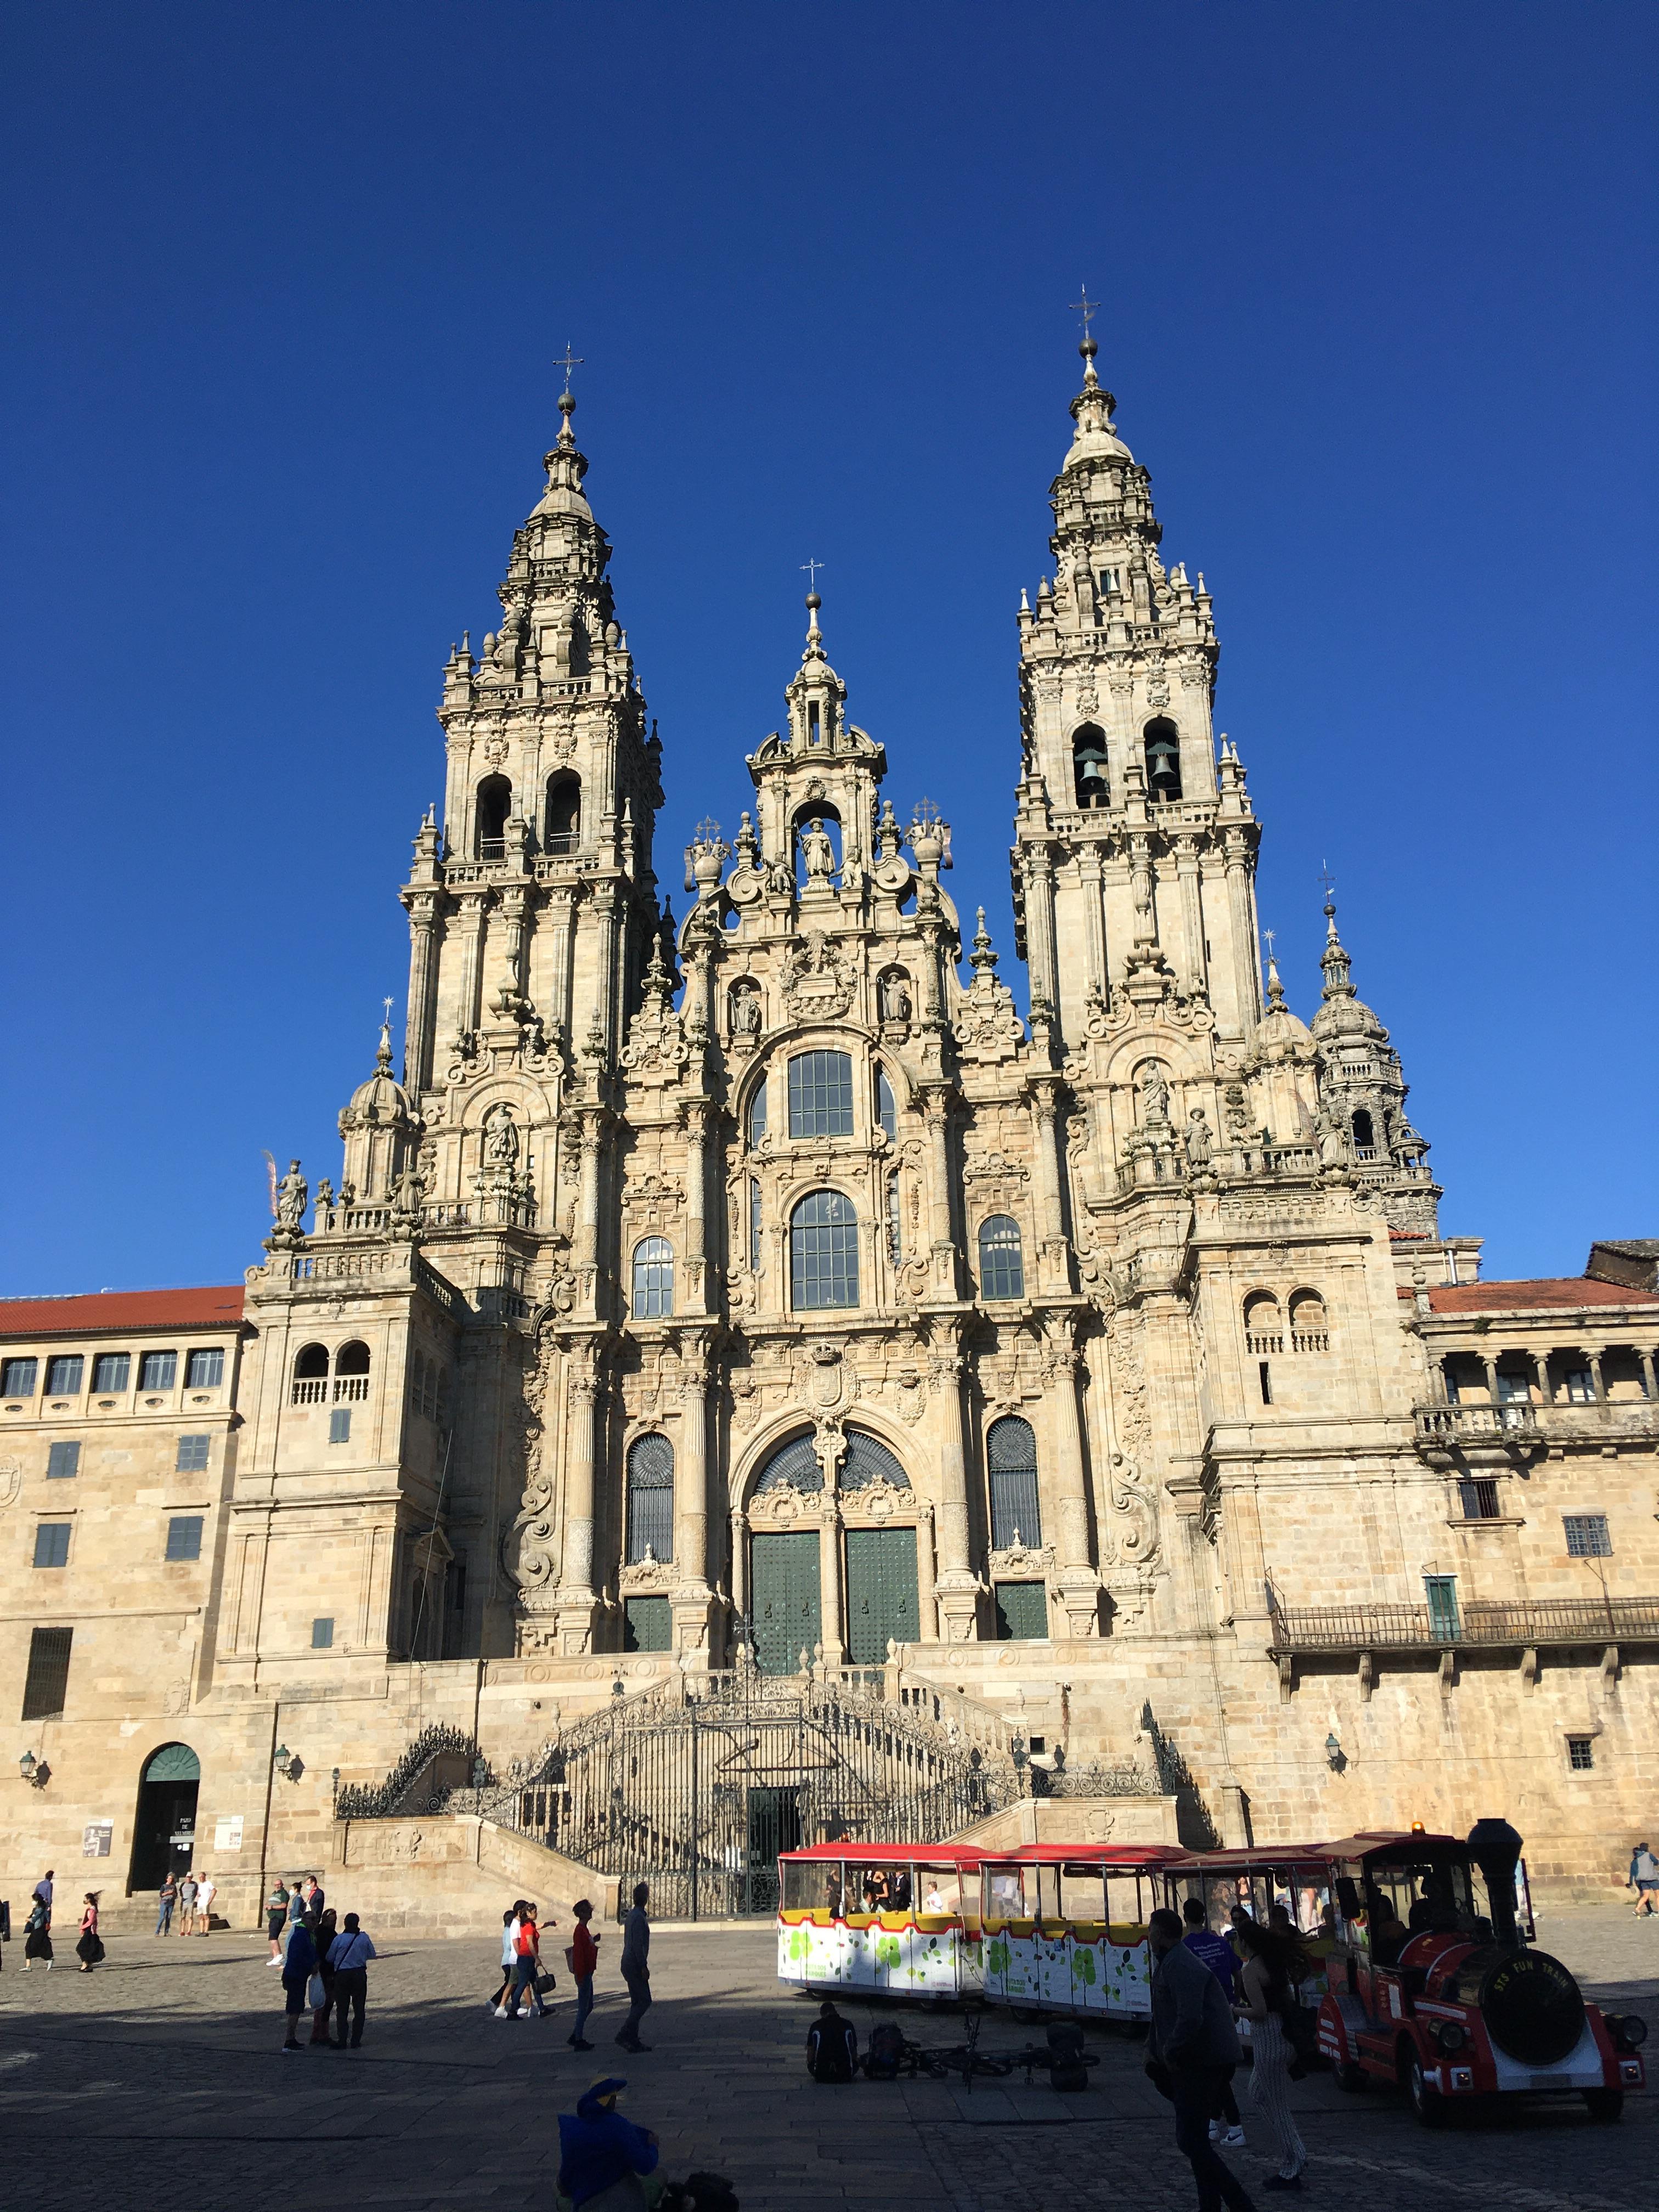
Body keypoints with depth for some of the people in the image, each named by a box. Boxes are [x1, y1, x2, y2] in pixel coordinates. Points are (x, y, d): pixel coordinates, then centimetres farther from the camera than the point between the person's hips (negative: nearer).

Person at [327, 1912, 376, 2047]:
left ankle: (342, 2042, 4)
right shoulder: (364, 1938, -5)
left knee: (342, 2010, 8)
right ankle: (356, 2041, 10)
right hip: (359, 1974, 2)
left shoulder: (339, 1939, -11)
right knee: (359, 2009, 11)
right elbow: (373, 1955, 7)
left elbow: (330, 1958, -2)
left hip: (342, 1975, -1)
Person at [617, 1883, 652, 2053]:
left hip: (629, 1964, 10)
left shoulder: (631, 1916, 13)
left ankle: (633, 2040, 13)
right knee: (645, 2001, -7)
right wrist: (644, 1967, -20)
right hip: (635, 1965, -10)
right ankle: (625, 2035, -10)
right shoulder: (638, 1917, -17)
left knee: (637, 2002, 12)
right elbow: (638, 1944, -22)